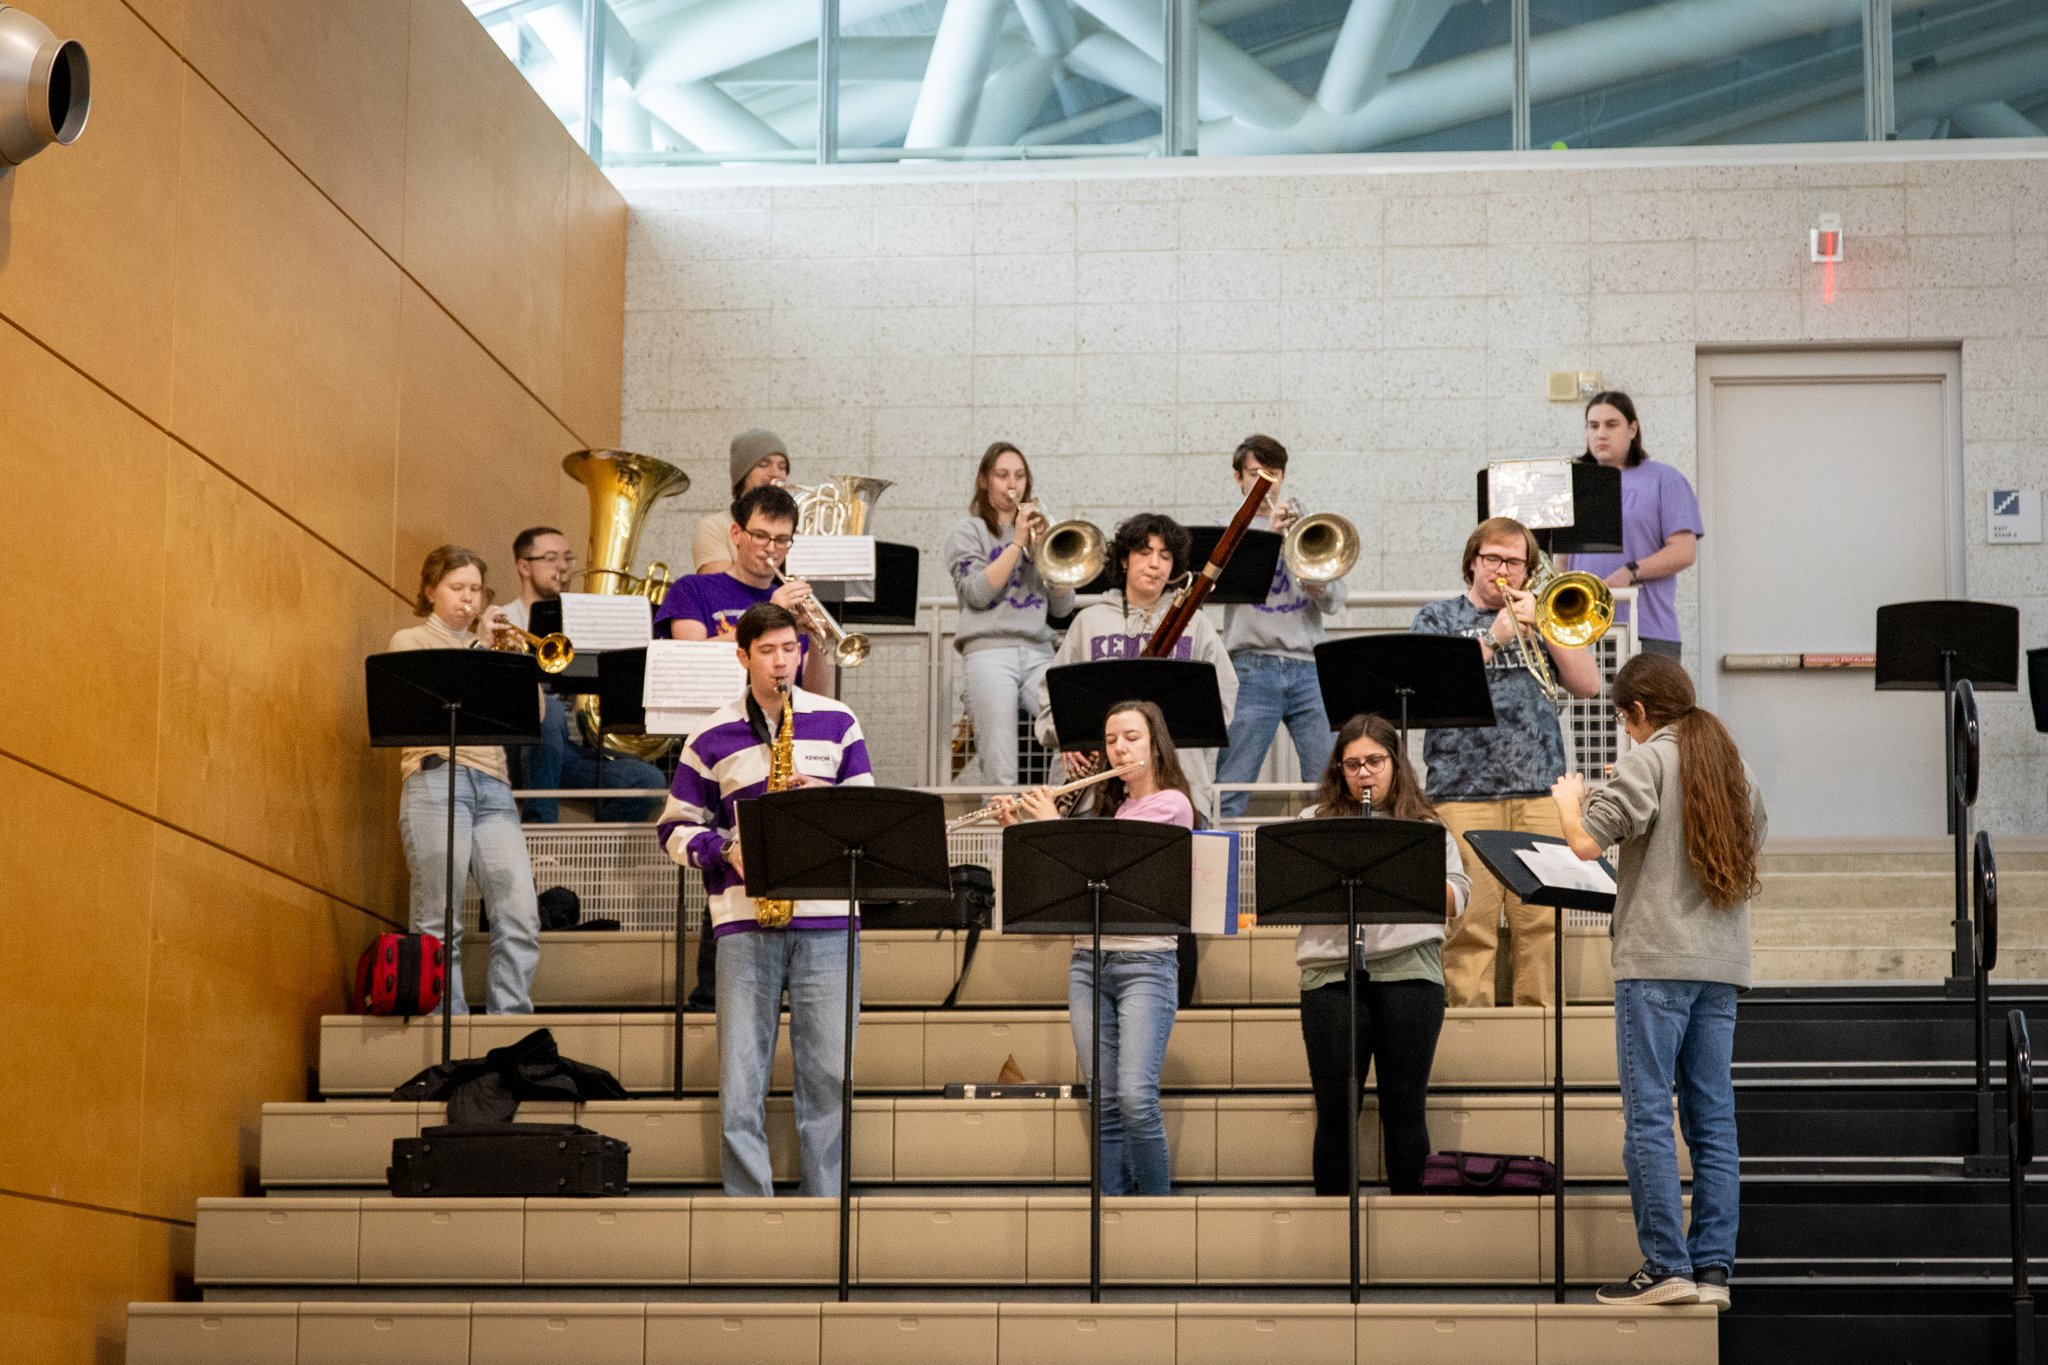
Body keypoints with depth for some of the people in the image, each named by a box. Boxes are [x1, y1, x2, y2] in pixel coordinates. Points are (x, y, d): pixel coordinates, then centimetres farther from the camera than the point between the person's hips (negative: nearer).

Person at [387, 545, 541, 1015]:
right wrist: (479, 654, -6)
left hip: (492, 785, 4)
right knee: (439, 921, -9)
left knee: (521, 915, -10)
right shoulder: (410, 641, 14)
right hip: (436, 780, -4)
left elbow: (533, 713, 14)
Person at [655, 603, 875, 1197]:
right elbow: (676, 828, 9)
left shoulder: (837, 723, 10)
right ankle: (747, 1203, 4)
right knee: (740, 1076, -2)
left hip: (826, 920, 1)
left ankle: (824, 1203, 9)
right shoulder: (711, 737, 7)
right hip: (744, 920, -1)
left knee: (829, 1074, 1)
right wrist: (725, 850, -9)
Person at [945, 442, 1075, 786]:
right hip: (989, 650, -3)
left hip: (1038, 651, 3)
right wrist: (1018, 543, -5)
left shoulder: (1037, 529, 22)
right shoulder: (969, 530, 12)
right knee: (1000, 770, -14)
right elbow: (977, 592, -6)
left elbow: (1062, 606, 13)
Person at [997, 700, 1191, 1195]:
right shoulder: (1108, 806, 20)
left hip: (1145, 962, -6)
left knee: (1135, 1096, -17)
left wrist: (1053, 822, -1)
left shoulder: (1170, 804, -2)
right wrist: (1020, 829, 7)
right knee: (1104, 1103, 2)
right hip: (1089, 960, 6)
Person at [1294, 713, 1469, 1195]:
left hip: (1409, 971, 0)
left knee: (1405, 1108, 2)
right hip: (1332, 974, 0)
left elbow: (1455, 901, 6)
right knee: (1335, 1109, 0)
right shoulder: (1314, 823, 14)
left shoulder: (1426, 826, 14)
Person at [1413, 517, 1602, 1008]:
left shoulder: (1542, 618, 20)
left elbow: (1588, 686, 10)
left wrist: (1542, 627, -1)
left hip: (1540, 788, 2)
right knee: (1470, 922, -8)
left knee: (1541, 919, -1)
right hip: (1464, 789, -2)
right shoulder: (1438, 618, 13)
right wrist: (1493, 639, -10)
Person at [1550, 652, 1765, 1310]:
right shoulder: (1733, 765, 14)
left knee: (1649, 1118, -5)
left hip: (1658, 961, -7)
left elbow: (1587, 841, -16)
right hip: (1722, 963, 7)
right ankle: (1713, 1267, 5)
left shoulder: (1649, 761, -7)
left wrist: (1569, 799, 6)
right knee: (1713, 1121, 7)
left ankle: (1666, 1266, -8)